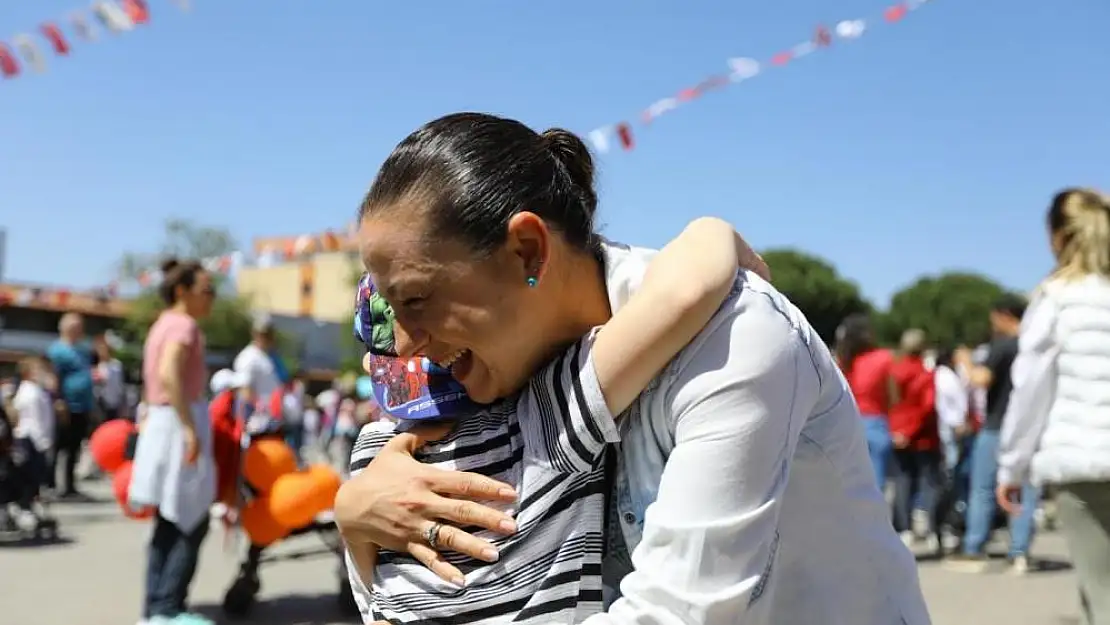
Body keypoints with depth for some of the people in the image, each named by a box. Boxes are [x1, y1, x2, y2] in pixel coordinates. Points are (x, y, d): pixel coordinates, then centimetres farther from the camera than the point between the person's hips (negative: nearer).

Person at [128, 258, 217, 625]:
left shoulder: (163, 324, 19)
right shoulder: (184, 324, -12)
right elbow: (169, 375, -27)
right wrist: (190, 427, -29)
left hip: (161, 422, 10)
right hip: (179, 422, -10)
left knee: (170, 523, 11)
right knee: (192, 523, -6)